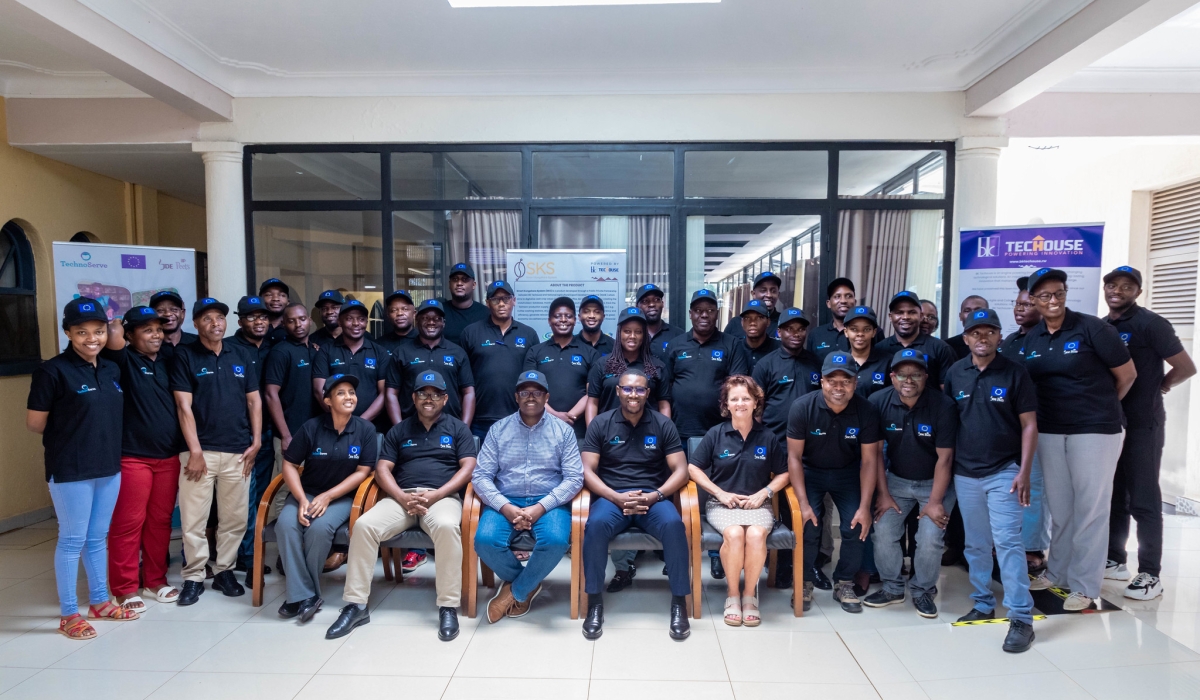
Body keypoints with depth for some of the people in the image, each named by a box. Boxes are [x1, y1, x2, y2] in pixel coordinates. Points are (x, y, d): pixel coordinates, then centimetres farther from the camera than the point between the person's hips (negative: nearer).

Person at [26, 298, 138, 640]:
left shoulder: (112, 370, 6)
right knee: (72, 541, 4)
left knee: (98, 538, 16)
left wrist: (101, 439, 8)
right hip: (70, 471, -6)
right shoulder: (52, 371, -12)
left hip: (109, 467, 6)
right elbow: (34, 423, -8)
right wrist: (68, 435, 4)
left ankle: (99, 602, 29)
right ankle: (68, 614, 17)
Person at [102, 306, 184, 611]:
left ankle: (155, 580, 24)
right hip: (133, 457, -5)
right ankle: (124, 588, 13)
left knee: (160, 520, 12)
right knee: (128, 523, 1)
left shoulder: (167, 361, 12)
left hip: (169, 456, 5)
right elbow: (114, 340, -24)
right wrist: (115, 327, -3)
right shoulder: (124, 360, -4)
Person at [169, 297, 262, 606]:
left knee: (235, 517, 9)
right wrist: (195, 451, -11)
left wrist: (256, 442, 3)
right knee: (193, 518, 1)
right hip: (201, 450, -3)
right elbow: (184, 406, -6)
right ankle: (193, 576, 16)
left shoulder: (239, 355, 11)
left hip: (238, 451, 3)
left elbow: (254, 400, 11)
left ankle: (224, 571, 23)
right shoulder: (185, 356, 0)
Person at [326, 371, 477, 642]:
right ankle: (356, 605, -13)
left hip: (443, 496, -3)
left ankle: (448, 607, -25)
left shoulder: (458, 428, 11)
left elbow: (468, 467, 1)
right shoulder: (398, 431, 18)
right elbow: (382, 469, 9)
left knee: (447, 526, -37)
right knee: (364, 525, -25)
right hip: (401, 497, 3)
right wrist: (403, 498, -11)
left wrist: (434, 495, -13)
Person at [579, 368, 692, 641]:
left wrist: (654, 496, -15)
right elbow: (587, 470, -2)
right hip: (611, 496, 0)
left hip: (653, 497, 1)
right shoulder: (601, 423, 4)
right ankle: (595, 601, -14)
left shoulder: (663, 424, 5)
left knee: (674, 524, -31)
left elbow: (681, 471, 1)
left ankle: (679, 601, -13)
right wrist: (617, 497, -16)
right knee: (596, 525, -33)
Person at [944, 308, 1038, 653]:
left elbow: (1029, 424, -4)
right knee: (976, 544, 12)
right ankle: (983, 604, 26)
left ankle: (1021, 618, 0)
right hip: (965, 473, 3)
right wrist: (949, 465, 6)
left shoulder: (1015, 372, -5)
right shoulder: (955, 373, 3)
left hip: (1004, 472, -3)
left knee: (1007, 541, -7)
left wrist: (1024, 472, -11)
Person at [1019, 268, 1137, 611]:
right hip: (1049, 431, 5)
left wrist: (1100, 407, 9)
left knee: (1090, 508, 3)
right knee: (1059, 507, 15)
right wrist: (1055, 407, 9)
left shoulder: (1091, 328, -9)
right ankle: (1057, 571, 28)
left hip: (1095, 430, -4)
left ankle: (1084, 585, 13)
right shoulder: (1030, 339, 5)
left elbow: (1127, 373, -1)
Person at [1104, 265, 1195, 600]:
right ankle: (1114, 560, 24)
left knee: (1143, 500, -2)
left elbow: (1186, 368, -10)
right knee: (1113, 495, 13)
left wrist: (1155, 389, 1)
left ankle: (1150, 575, 6)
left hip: (1142, 424, -6)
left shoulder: (1150, 324, -9)